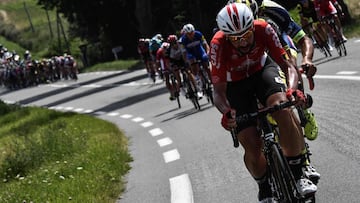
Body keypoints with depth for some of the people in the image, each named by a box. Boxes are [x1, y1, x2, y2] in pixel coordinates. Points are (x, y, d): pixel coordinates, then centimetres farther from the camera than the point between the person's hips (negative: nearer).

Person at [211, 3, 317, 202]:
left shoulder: (263, 29, -28)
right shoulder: (219, 44, -31)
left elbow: (287, 65, -25)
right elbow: (218, 91, -28)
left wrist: (292, 89, -46)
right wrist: (226, 112, -49)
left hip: (263, 69, 1)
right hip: (235, 84, -1)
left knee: (281, 107, -33)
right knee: (252, 146, -13)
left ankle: (298, 174, -18)